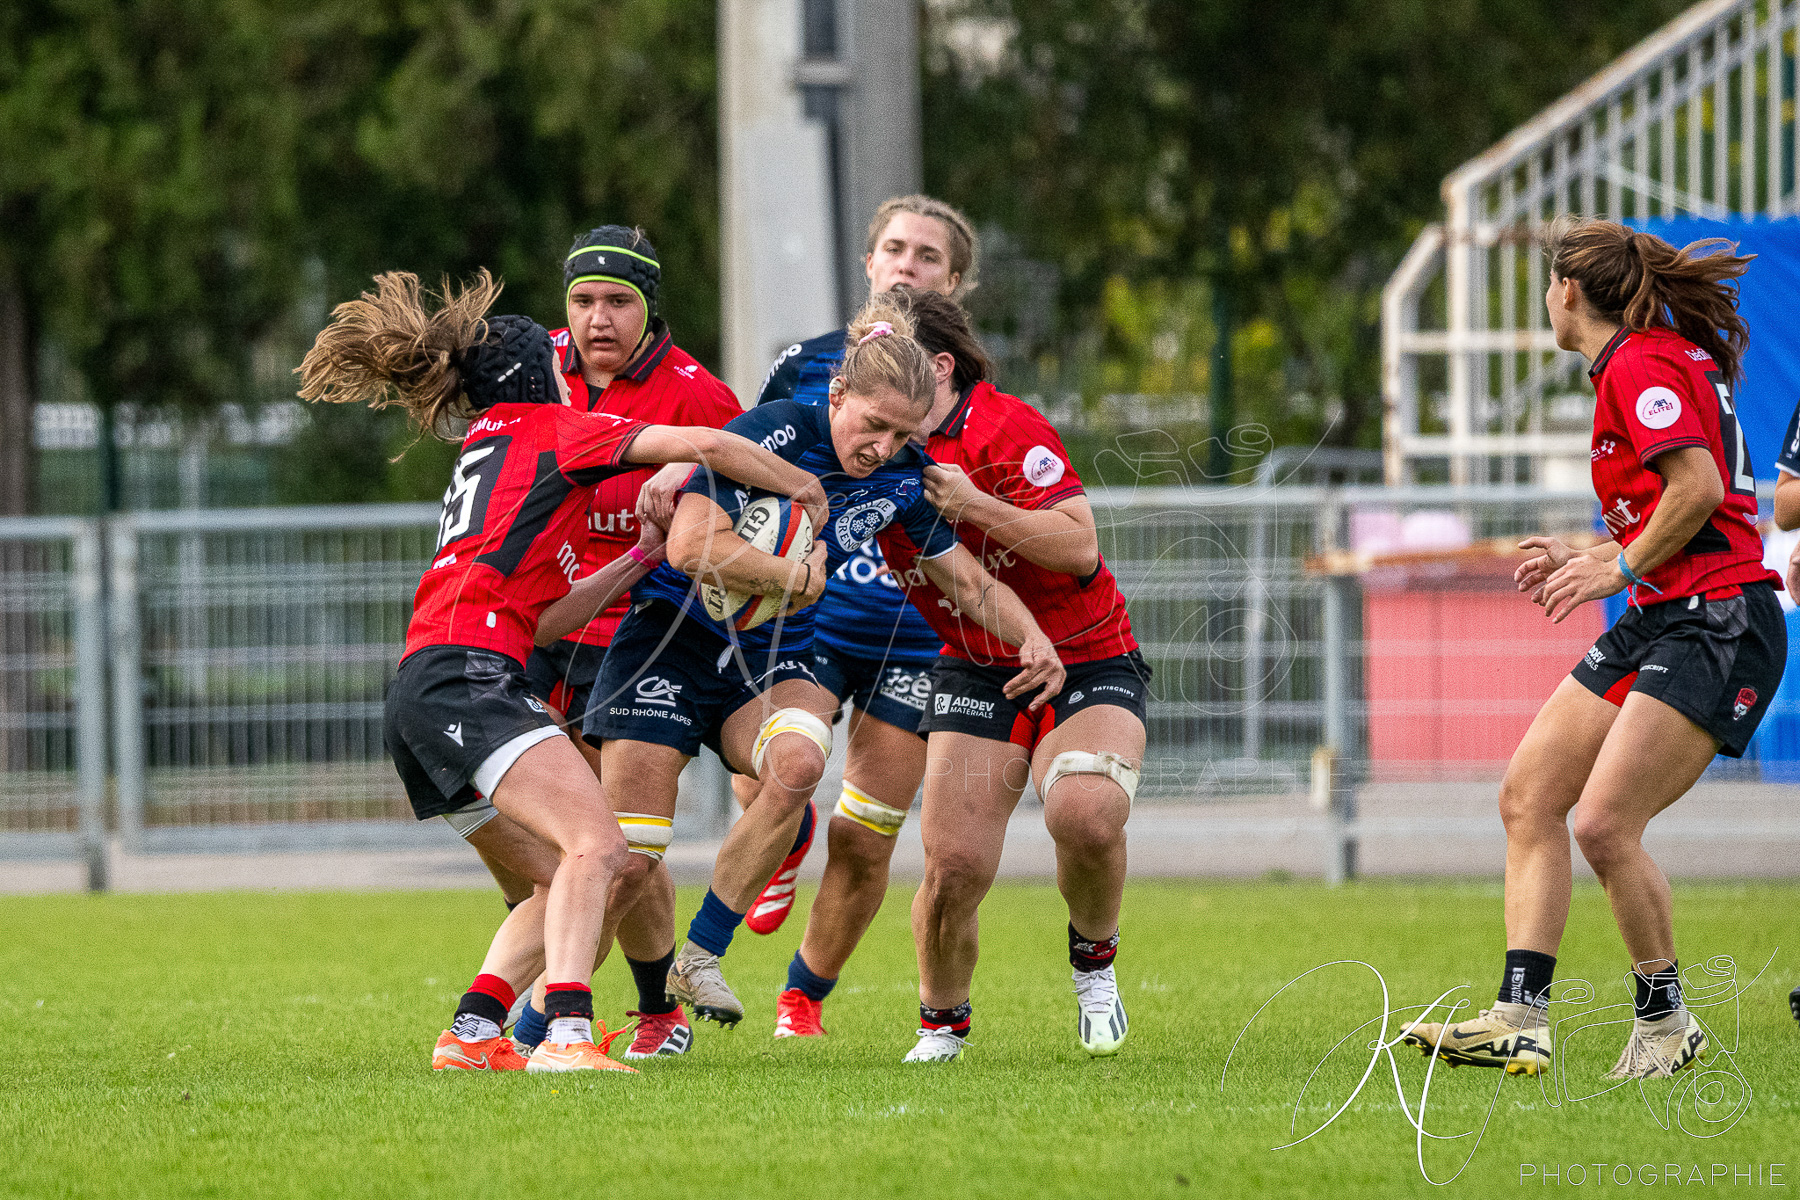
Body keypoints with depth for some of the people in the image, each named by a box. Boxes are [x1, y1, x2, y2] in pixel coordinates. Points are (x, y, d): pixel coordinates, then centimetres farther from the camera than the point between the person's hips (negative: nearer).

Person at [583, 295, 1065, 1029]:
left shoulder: (901, 479, -1)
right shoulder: (773, 434, -20)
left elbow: (968, 581, 12)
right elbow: (690, 547, -29)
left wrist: (1032, 639, -6)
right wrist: (796, 576, -23)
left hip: (771, 660, 5)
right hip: (673, 639, -5)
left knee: (798, 761, -31)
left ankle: (700, 956, -18)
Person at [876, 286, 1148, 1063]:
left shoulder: (1004, 427, -17)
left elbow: (1080, 547, -23)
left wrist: (974, 505, -30)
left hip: (1088, 660, -4)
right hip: (976, 672, 4)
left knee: (1086, 815, -30)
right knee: (953, 862, -14)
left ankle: (1094, 959, 2)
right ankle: (942, 1022, 13)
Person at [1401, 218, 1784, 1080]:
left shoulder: (1640, 365, -11)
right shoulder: (1650, 362, 19)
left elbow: (1698, 488, -22)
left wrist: (1622, 568, -12)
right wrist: (1590, 558, 18)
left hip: (1716, 623, -11)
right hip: (1659, 621, 11)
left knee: (1603, 823, -18)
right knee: (1529, 798, 3)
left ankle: (1664, 1022, 0)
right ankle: (1521, 1018, 0)